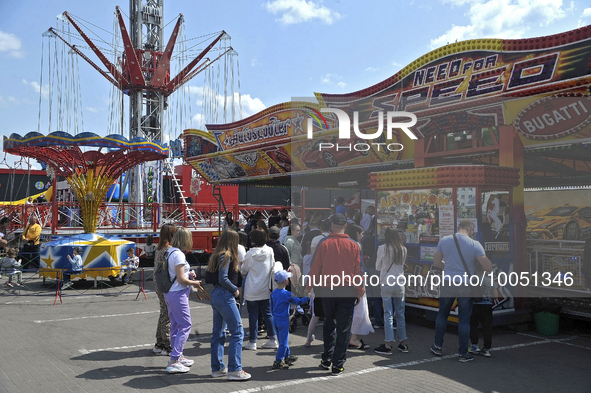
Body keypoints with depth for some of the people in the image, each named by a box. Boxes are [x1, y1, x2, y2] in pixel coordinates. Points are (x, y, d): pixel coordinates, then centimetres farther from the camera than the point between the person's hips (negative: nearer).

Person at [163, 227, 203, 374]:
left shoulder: (169, 252, 10)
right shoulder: (178, 255, -19)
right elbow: (181, 279, -20)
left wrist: (188, 274, 11)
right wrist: (194, 283, -4)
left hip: (169, 294, 10)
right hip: (178, 294, -10)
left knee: (175, 326, 17)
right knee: (185, 326, -5)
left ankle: (178, 356, 28)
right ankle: (173, 361, -5)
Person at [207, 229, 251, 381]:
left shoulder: (216, 255, 12)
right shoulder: (227, 256, -13)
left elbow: (208, 276, 15)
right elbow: (223, 279, -21)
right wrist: (235, 290, -8)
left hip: (215, 294, 10)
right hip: (224, 296, -10)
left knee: (218, 333, 13)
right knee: (237, 332, -5)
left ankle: (217, 368, 20)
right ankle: (234, 370, -4)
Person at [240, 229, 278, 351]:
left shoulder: (250, 254, -13)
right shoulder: (270, 251, -3)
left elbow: (243, 271, -1)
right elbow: (273, 269, 7)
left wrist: (241, 265, 18)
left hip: (252, 290, -4)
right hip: (265, 290, 4)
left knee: (253, 315, 3)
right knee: (267, 314, 13)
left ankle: (252, 342, 8)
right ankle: (273, 339, 14)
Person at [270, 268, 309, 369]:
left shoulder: (273, 293, 3)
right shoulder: (286, 294, -20)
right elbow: (298, 301, -17)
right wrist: (308, 297, -3)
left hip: (275, 319, 8)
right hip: (283, 320, -8)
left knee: (283, 340, 20)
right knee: (283, 342, -1)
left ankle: (287, 357, 32)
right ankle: (278, 362, 0)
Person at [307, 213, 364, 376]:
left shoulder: (323, 243, -5)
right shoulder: (353, 245, -3)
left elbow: (315, 268, -1)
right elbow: (358, 271, 1)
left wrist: (310, 286, 12)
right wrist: (359, 292, 9)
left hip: (327, 289, 1)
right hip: (347, 290, -1)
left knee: (329, 324, 18)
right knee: (343, 328, 5)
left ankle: (326, 360, 23)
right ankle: (338, 365, 6)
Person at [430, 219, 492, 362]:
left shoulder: (444, 240, 0)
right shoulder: (474, 245, -8)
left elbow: (436, 263, 7)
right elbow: (488, 267, -8)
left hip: (447, 283, 2)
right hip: (466, 285, -2)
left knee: (442, 314, 18)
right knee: (464, 319, 7)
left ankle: (437, 346, 27)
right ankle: (463, 353, 14)